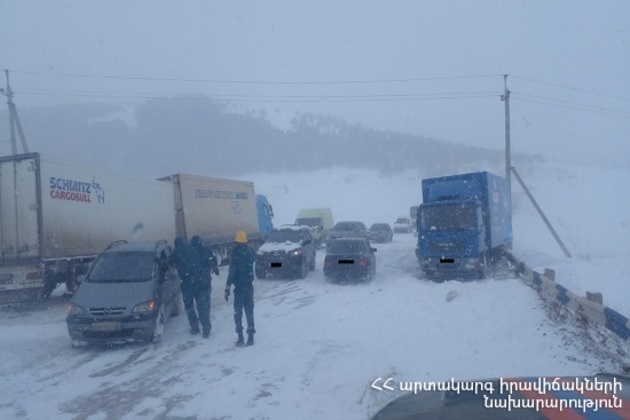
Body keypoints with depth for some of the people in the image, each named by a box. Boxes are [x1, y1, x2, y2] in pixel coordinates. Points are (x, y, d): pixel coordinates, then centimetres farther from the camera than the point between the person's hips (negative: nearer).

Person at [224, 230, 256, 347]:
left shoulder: (235, 254, -15)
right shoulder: (250, 251, -2)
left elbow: (232, 272, -17)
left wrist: (227, 288, -14)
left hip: (239, 286, -4)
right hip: (249, 285, 4)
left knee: (238, 312, 4)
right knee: (249, 311, 10)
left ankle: (240, 338, 2)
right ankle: (250, 337, 9)